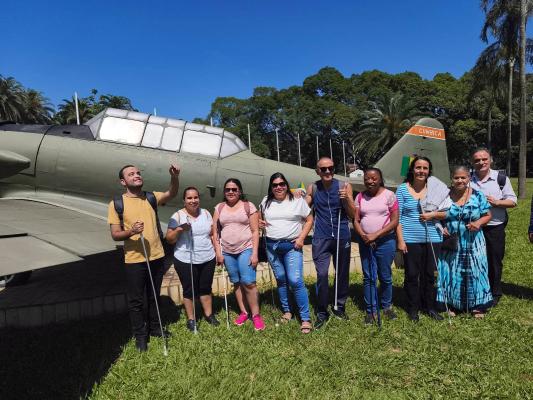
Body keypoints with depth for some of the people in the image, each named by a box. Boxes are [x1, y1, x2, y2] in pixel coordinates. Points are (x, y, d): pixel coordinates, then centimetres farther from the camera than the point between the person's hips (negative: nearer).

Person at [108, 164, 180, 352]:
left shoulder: (151, 197, 3)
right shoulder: (116, 204, -6)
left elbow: (171, 194, -12)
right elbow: (115, 235, -6)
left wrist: (174, 177, -31)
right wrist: (131, 232, -26)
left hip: (156, 257, 3)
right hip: (134, 260, -3)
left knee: (154, 296, 19)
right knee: (136, 300, 8)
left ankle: (154, 328, 37)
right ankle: (140, 336, 26)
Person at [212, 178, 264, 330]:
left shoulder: (248, 206, -2)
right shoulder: (219, 208, 7)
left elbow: (255, 231, -4)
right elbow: (215, 231, 8)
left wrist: (255, 253, -11)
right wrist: (218, 252, 1)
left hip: (246, 249, -3)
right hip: (227, 251, 4)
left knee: (248, 282, -10)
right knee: (236, 282, 9)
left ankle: (256, 315, 4)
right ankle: (244, 312, 22)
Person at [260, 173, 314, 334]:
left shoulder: (297, 200, -3)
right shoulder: (266, 201, 7)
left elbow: (309, 220, 1)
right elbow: (261, 218, 23)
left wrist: (301, 237, -9)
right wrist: (260, 222, 0)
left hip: (292, 246, -4)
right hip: (272, 246, 4)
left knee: (295, 281, -12)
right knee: (280, 280, 12)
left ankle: (305, 318, -2)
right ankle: (286, 311, 29)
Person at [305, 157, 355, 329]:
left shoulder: (344, 186, -1)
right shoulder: (312, 188, 2)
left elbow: (352, 215, -2)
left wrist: (346, 199, -17)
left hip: (342, 236, 1)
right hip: (321, 238, -1)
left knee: (342, 274, 12)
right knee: (322, 274, -6)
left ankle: (339, 306, 30)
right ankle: (322, 312, 8)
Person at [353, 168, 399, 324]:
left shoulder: (389, 195, -5)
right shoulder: (360, 197, 5)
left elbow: (395, 220, -9)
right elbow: (356, 220, 4)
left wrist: (376, 235, -17)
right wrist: (363, 235, -13)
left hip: (385, 241, -2)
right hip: (365, 242, 2)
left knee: (385, 277, 10)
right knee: (368, 278, 6)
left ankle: (387, 306, 31)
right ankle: (371, 310, 18)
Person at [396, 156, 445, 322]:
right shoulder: (402, 189, -2)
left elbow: (447, 213, 7)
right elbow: (397, 217, -3)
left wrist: (434, 214, -13)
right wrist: (400, 240, -9)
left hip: (432, 239, 2)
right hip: (410, 240, -2)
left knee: (429, 274, 12)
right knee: (412, 275, 7)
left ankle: (429, 307, 29)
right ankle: (413, 308, 23)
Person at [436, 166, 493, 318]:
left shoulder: (477, 195, -2)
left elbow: (487, 215, 4)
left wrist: (479, 223, -16)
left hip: (473, 243, 0)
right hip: (451, 244, 0)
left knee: (474, 272, 5)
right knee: (451, 273, 6)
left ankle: (477, 305, 21)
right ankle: (452, 304, 21)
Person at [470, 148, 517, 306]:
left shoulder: (501, 179, 0)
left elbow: (512, 201, 1)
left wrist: (496, 202, -15)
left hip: (495, 228, -1)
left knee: (494, 262, 9)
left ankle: (495, 293, 25)